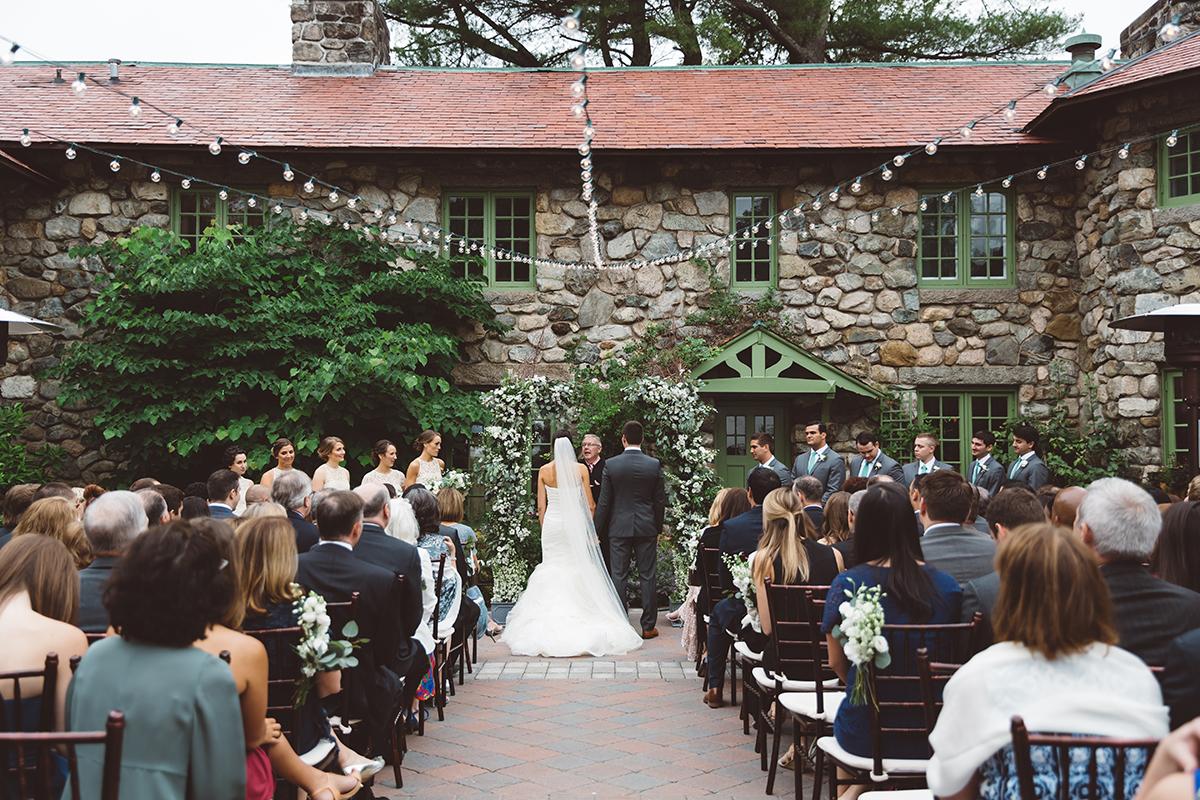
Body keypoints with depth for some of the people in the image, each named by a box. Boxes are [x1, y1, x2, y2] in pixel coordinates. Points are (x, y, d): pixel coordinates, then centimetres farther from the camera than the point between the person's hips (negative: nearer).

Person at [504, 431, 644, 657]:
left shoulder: (544, 471, 1)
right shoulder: (580, 469, -3)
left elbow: (541, 506, 3)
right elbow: (589, 504, -1)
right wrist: (593, 530, 11)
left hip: (552, 523, 1)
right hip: (575, 523, -1)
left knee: (552, 569, 6)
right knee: (578, 570, 4)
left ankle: (551, 625, 5)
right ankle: (578, 622, 2)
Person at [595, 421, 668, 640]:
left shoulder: (611, 464, -6)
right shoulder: (654, 465, -4)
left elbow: (604, 501, -4)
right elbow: (660, 500, 1)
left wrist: (598, 530, 5)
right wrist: (658, 527, 14)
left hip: (619, 528, 0)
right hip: (647, 528, 1)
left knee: (619, 576, 5)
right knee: (647, 577, 6)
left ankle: (619, 626, 8)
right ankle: (648, 626, 9)